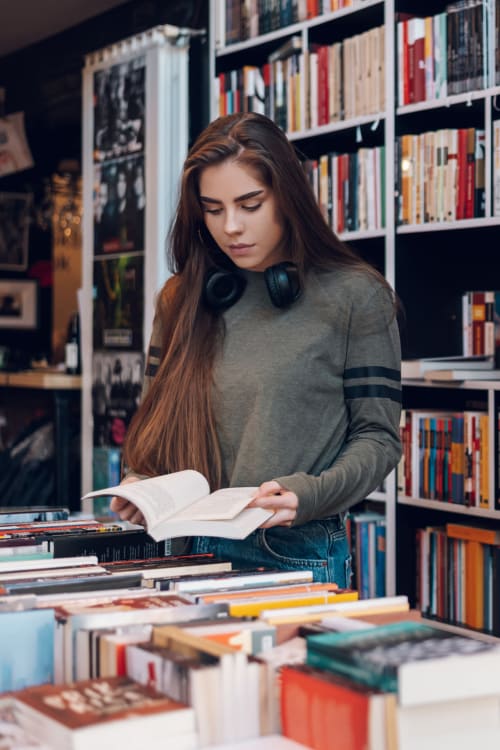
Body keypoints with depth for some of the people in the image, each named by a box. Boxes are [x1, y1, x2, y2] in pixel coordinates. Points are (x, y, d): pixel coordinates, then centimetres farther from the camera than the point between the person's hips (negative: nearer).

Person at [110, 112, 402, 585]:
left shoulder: (354, 296, -4)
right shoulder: (181, 301, 9)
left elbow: (377, 436, -4)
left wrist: (307, 493, -21)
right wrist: (141, 486, -4)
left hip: (302, 552, -3)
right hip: (196, 553, 4)